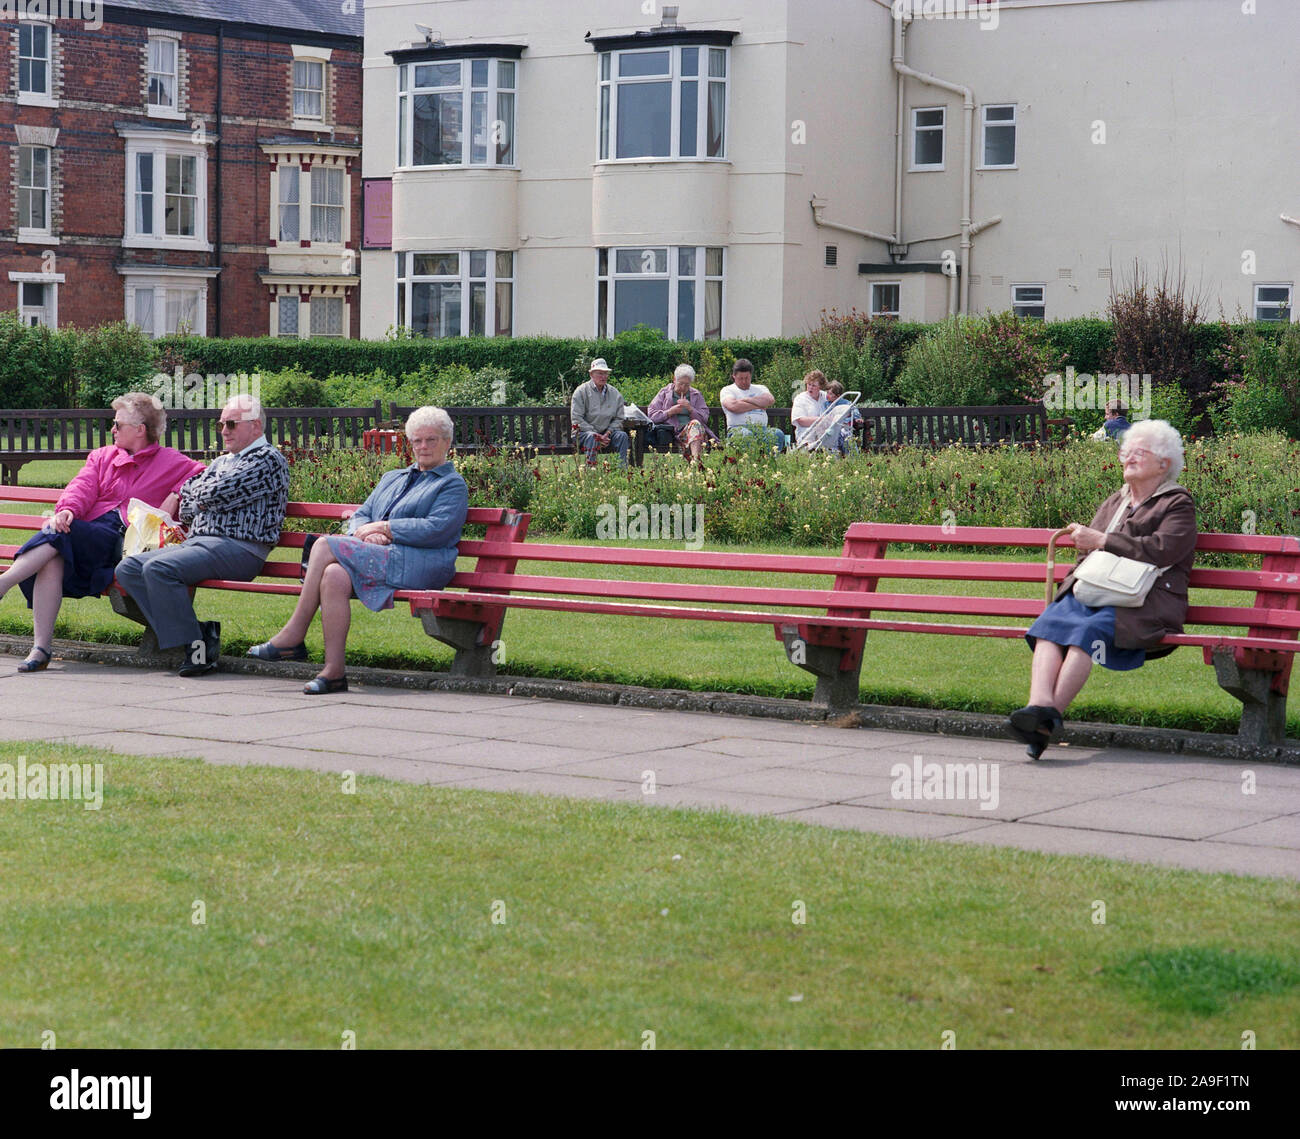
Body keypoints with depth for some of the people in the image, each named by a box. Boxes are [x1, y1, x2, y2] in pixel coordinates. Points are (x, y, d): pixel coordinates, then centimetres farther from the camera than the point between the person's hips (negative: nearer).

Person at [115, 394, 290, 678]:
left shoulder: (268, 459, -2)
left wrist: (200, 490, 9)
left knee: (159, 568, -29)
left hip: (238, 548, -9)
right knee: (129, 568, -7)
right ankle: (202, 630, -16)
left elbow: (216, 495, -13)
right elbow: (187, 505, 20)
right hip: (197, 542, 10)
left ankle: (197, 646, -22)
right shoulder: (222, 462, 27)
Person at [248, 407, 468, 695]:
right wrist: (366, 534, -3)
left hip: (419, 566, -6)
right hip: (376, 559, 6)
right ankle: (333, 671, -30)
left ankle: (293, 636, -18)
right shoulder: (392, 478, 30)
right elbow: (360, 516, 21)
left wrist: (384, 527, -7)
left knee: (326, 546, -22)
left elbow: (436, 530, -8)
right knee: (335, 576, -29)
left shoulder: (453, 485, 9)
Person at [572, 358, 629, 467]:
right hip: (584, 432, -4)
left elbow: (618, 418, 11)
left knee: (622, 435, -22)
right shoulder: (581, 391, -3)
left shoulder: (614, 393, 9)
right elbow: (576, 419, -10)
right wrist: (596, 435, -17)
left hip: (605, 433, 4)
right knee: (592, 437, -36)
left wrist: (608, 433, -10)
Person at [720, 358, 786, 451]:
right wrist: (758, 405, 1)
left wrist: (746, 400, 2)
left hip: (761, 429, 3)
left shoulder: (760, 388, 25)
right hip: (738, 428, -3)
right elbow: (733, 406, -9)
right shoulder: (727, 390, 14)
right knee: (746, 434, -40)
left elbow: (770, 400, 2)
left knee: (778, 434, -29)